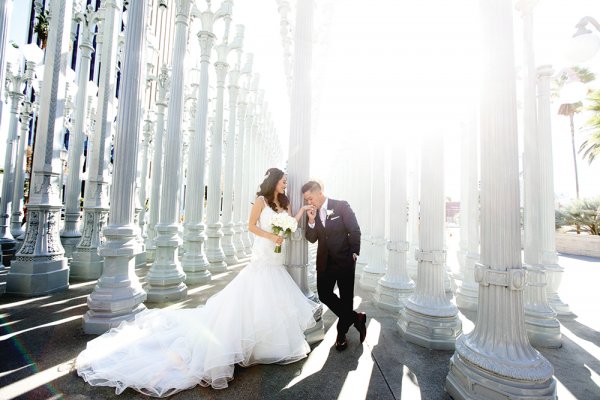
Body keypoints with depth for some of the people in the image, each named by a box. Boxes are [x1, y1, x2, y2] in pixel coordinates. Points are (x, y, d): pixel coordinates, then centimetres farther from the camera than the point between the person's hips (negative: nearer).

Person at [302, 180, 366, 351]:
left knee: (346, 298, 8)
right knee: (324, 295, 5)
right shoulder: (312, 212, 2)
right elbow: (311, 239, -1)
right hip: (324, 262, 5)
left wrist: (354, 253, -10)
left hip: (344, 260, -4)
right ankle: (356, 318, 26)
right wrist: (311, 221, -15)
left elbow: (355, 231, -9)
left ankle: (342, 333, 30)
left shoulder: (341, 206, -10)